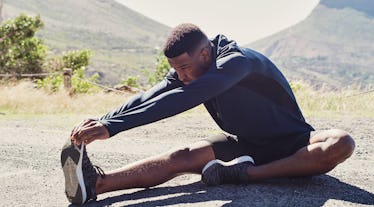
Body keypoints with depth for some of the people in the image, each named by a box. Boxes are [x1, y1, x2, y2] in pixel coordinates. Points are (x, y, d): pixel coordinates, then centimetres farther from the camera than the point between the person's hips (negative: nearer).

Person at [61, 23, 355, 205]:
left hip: (291, 144, -4)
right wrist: (103, 120, -36)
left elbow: (181, 100, -43)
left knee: (342, 143, -36)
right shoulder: (188, 67, -7)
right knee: (184, 157, -23)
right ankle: (97, 183, -43)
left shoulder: (236, 62, -31)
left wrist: (113, 127, -49)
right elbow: (150, 97, -19)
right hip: (244, 145, 5)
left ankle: (244, 173, -40)